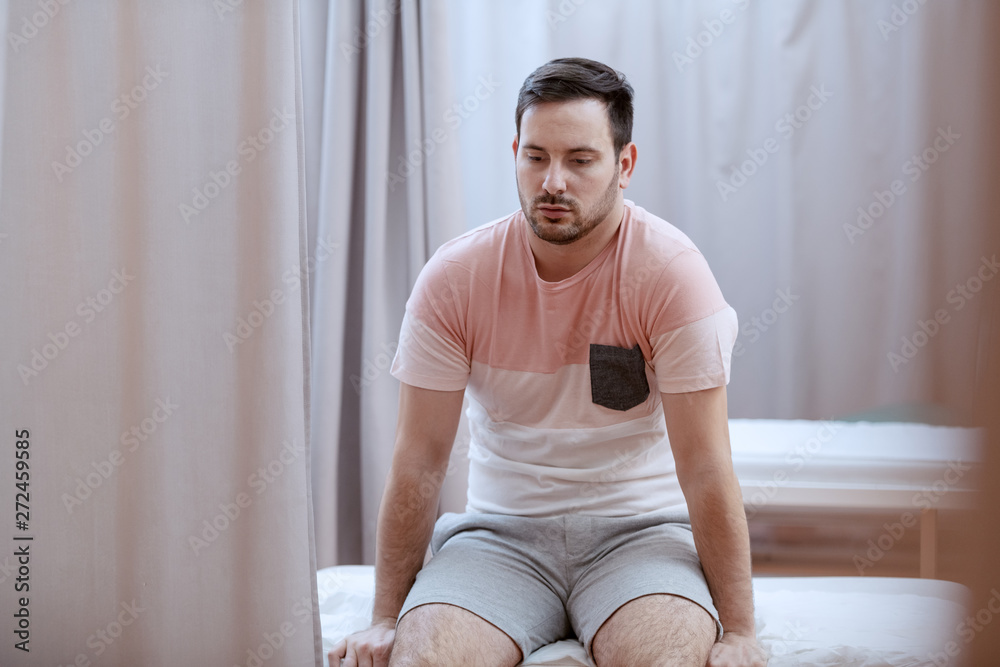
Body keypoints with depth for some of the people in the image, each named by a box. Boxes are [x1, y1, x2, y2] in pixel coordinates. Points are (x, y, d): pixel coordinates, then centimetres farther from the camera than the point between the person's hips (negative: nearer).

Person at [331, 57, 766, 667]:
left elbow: (706, 468, -14)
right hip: (502, 532, 2)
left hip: (642, 527, -1)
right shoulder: (454, 278, -6)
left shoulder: (672, 272, -12)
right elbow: (420, 462, -3)